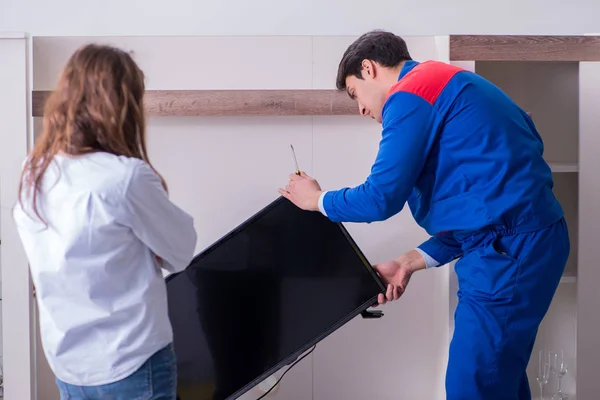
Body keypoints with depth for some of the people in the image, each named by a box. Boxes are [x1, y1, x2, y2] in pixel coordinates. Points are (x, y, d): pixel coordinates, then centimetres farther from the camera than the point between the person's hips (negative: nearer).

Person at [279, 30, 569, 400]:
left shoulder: (410, 95, -8)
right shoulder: (444, 86, 23)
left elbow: (382, 198, -10)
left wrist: (317, 200, 9)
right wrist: (412, 262, 17)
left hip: (508, 249, -10)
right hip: (530, 238, 10)